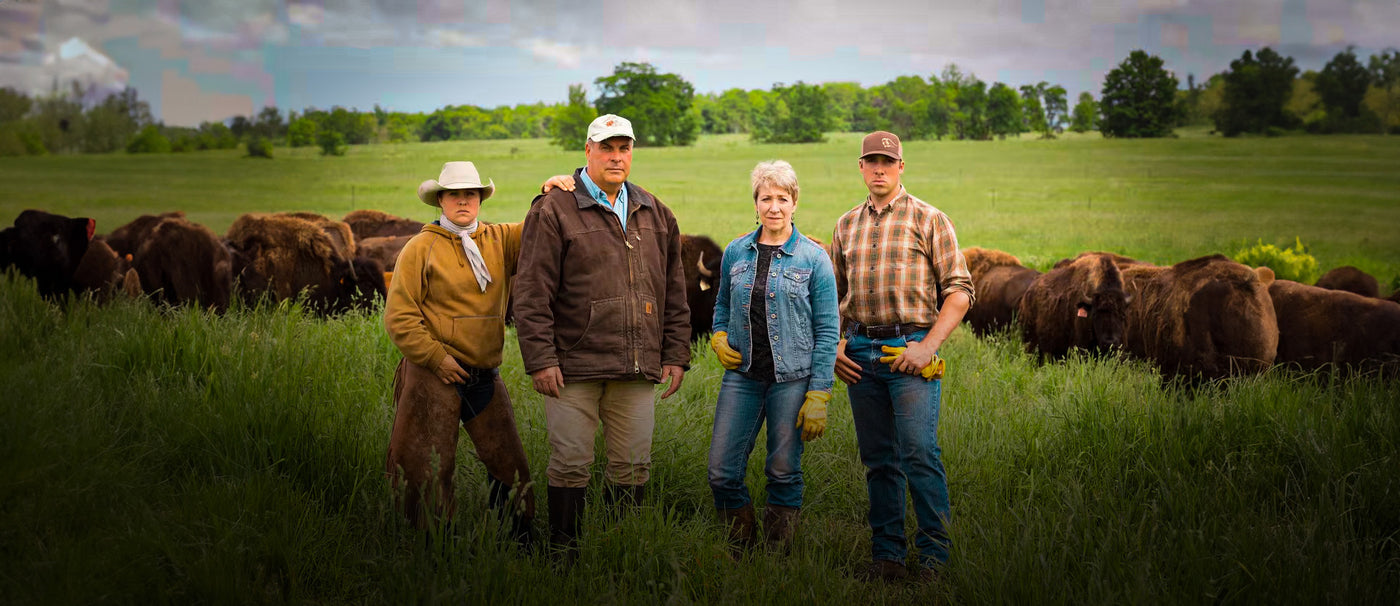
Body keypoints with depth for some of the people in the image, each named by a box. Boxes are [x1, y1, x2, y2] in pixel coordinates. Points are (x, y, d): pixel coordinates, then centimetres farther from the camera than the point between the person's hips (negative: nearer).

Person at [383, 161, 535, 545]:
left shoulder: (499, 240, 9)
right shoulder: (421, 248, -2)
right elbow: (399, 317, -6)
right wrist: (438, 358, -10)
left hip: (486, 379, 4)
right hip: (433, 376, -3)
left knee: (509, 464, 4)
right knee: (429, 468, 2)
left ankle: (518, 539, 17)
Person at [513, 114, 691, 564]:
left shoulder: (655, 214, 15)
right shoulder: (554, 210, -2)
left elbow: (674, 293, 17)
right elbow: (532, 294, -6)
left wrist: (676, 355, 12)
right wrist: (541, 359, -12)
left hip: (638, 370, 5)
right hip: (575, 366, -4)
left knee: (634, 465, 8)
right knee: (571, 463, 0)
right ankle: (565, 552, 14)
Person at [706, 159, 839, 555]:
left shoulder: (813, 258, -3)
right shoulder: (736, 252, 7)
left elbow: (828, 330, -3)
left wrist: (818, 396, -9)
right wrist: (719, 337, 2)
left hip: (791, 378, -3)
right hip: (742, 375, 3)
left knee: (784, 473, 3)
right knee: (722, 472, -1)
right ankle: (741, 552, 18)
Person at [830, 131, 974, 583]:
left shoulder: (929, 220, 2)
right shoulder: (846, 226, 15)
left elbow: (959, 291, -2)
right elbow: (833, 294, 22)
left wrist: (928, 346, -11)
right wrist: (833, 345, 7)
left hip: (911, 349, -4)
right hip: (860, 353, 4)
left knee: (919, 453, -11)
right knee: (878, 458, 8)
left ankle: (934, 554, -3)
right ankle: (886, 554, 14)